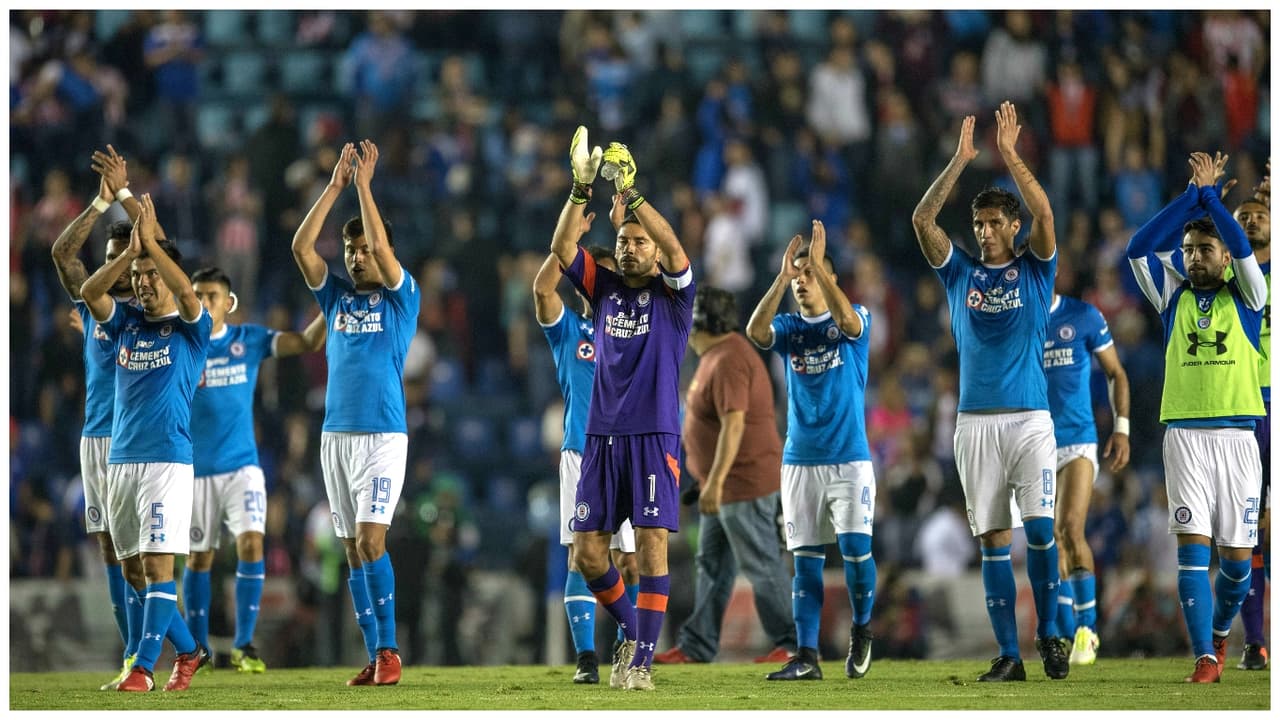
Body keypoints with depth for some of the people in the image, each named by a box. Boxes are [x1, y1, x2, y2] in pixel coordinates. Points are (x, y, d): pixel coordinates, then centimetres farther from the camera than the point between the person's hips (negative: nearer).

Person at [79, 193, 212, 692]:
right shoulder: (126, 323, 13)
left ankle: (143, 668, -14)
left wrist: (150, 241, -19)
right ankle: (188, 650, 23)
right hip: (120, 459, 6)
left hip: (168, 459, -6)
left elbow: (186, 291, -21)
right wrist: (129, 253, -16)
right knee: (135, 569, 9)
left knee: (158, 565, -11)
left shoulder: (189, 328, 0)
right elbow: (89, 292, -4)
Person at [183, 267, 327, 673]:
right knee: (199, 558, 6)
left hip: (241, 467, 0)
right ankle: (197, 647, 20)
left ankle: (243, 645, -8)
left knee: (251, 545, -15)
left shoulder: (249, 340, 2)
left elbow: (308, 343, -5)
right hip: (195, 470, 0)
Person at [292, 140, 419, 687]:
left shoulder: (400, 297, 2)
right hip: (336, 433, 5)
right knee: (354, 550, 4)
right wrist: (335, 186, -2)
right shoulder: (337, 296, 13)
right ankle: (376, 658, 6)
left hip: (382, 435, -5)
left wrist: (364, 185, -9)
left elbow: (382, 249, -15)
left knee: (370, 541, -16)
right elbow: (301, 247, 2)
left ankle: (388, 649, -10)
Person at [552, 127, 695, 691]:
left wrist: (628, 194, -21)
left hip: (654, 437, -4)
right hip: (601, 435, 4)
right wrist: (581, 190, -12)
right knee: (588, 552, 1)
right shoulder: (605, 288, 14)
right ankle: (630, 627, 24)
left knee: (651, 546, -10)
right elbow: (562, 247, 1)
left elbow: (674, 247, -16)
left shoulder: (672, 294, 4)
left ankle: (641, 660, -9)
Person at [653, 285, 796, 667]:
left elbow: (734, 425, -27)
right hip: (724, 486, 11)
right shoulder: (714, 355, 14)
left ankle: (792, 643, -2)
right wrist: (711, 482, 24)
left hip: (745, 481, -11)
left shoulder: (728, 361, -20)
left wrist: (715, 482, -30)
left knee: (762, 565, -6)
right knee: (711, 564, 13)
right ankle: (697, 646, 18)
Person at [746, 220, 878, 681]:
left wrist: (818, 263, -26)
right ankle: (806, 657, -1)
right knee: (806, 561, 0)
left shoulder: (854, 320, 1)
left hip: (850, 460, -3)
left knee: (856, 550, -11)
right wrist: (781, 277, -22)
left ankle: (862, 629, 15)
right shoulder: (789, 328, 7)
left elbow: (848, 320, -24)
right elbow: (754, 331, -14)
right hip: (800, 462, 3)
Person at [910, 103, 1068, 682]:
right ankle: (1008, 655, 2)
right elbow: (922, 220, -2)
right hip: (976, 420, 2)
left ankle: (1049, 634, 4)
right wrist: (961, 160, -10)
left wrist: (1009, 152, -14)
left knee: (1040, 527, -11)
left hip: (1030, 418, -2)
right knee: (993, 538, 1)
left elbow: (1044, 213, -11)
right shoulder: (959, 272, 10)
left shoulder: (1034, 270, 6)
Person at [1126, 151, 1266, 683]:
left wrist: (1209, 195, -7)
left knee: (1236, 556, 1)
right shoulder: (1174, 296, 11)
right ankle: (1205, 658, -11)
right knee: (1193, 544, -10)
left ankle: (1220, 629, 30)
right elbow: (1138, 248, -2)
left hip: (1237, 435, 0)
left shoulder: (1244, 297, 8)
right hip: (1184, 435, 0)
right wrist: (1194, 195, -4)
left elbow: (1244, 249, -10)